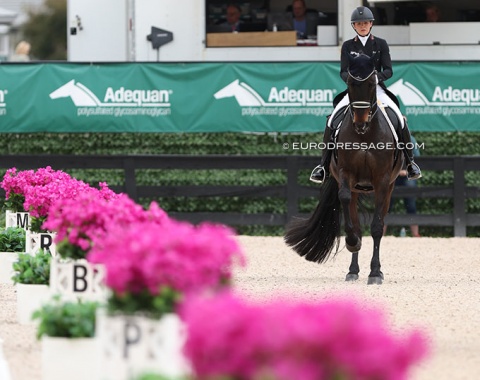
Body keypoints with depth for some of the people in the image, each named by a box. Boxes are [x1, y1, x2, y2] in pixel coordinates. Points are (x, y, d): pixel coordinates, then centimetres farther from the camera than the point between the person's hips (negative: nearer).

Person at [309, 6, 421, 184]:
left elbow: (388, 70, 0)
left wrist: (378, 76, -22)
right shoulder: (348, 46, 7)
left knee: (400, 119, -21)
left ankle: (410, 162, -4)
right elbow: (343, 71, 0)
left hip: (377, 88, -1)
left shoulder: (381, 44, 5)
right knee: (332, 120, -21)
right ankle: (324, 165, -12)